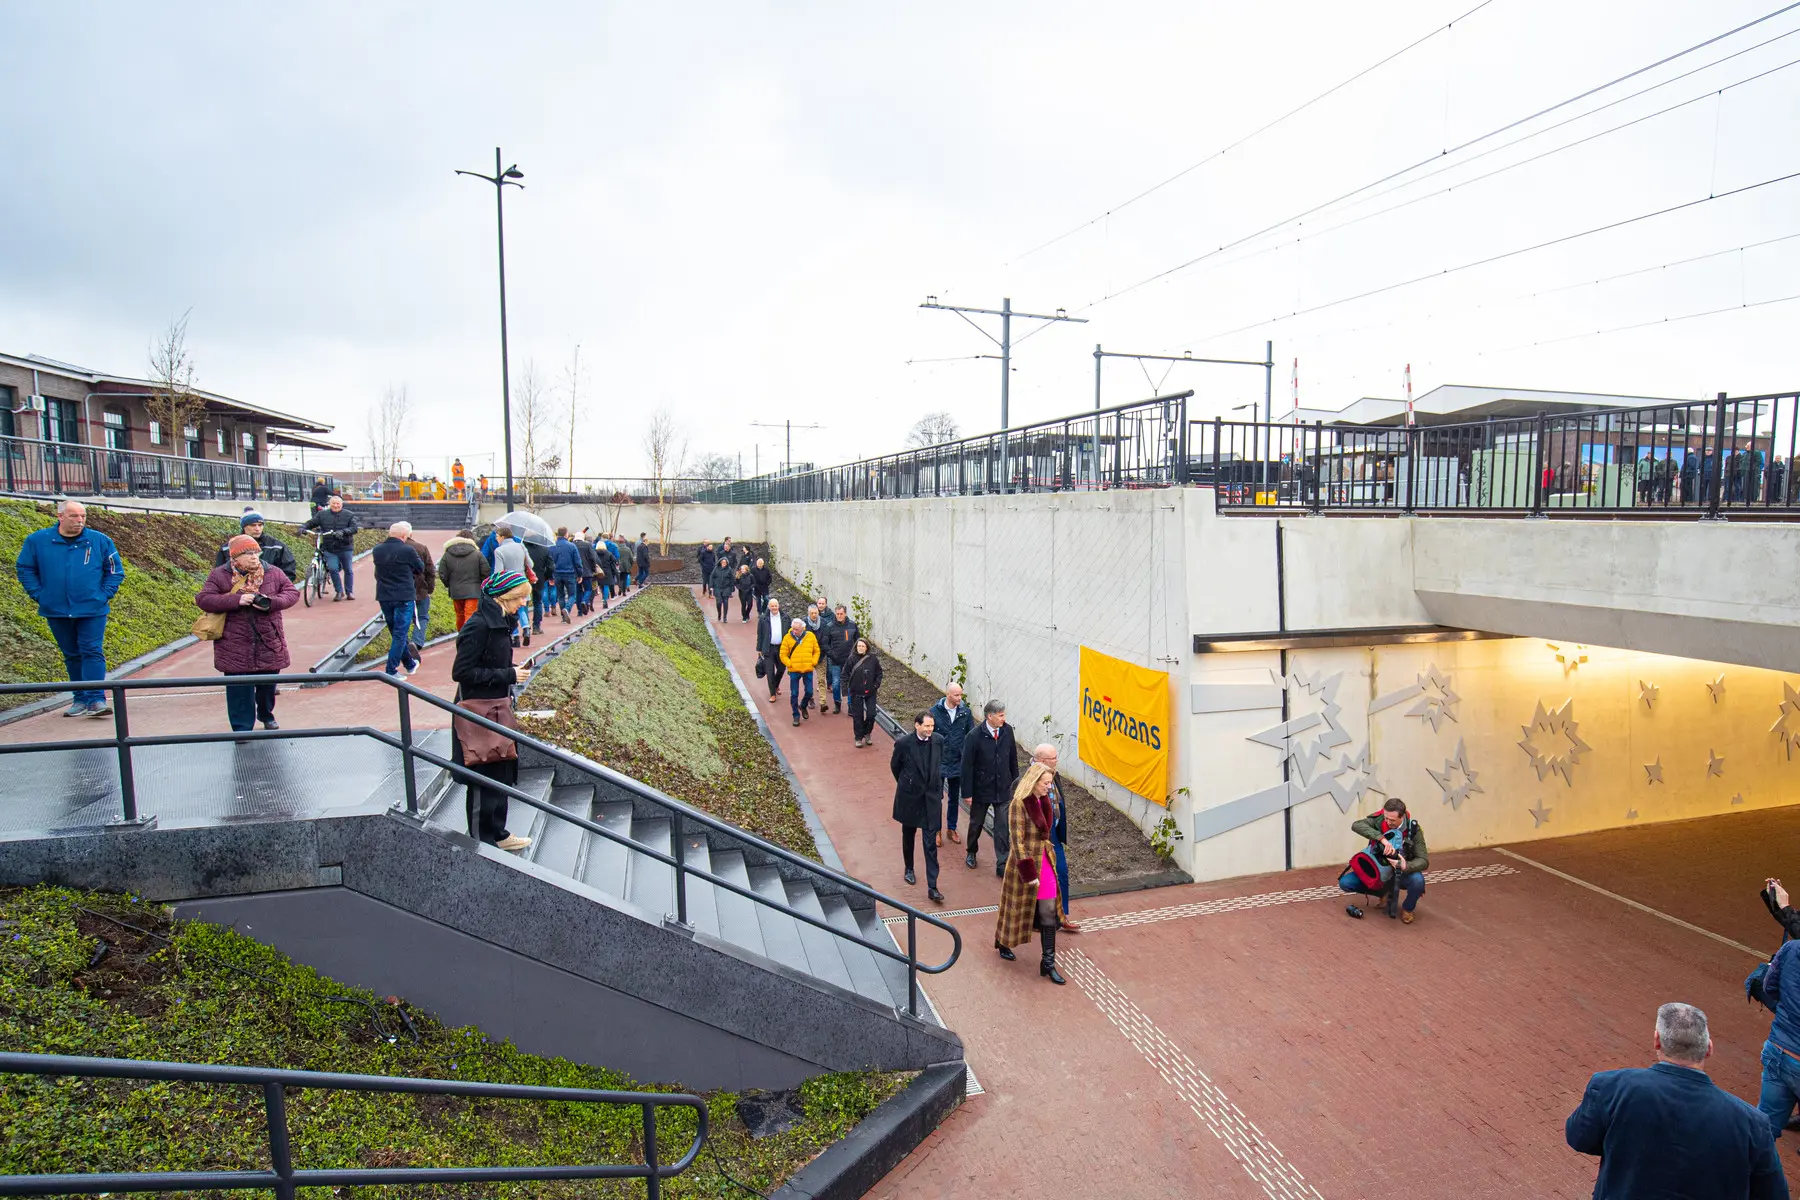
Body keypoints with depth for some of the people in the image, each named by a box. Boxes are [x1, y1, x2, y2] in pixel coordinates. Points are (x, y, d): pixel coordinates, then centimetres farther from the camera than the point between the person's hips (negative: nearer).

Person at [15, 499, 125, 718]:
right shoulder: (37, 540, 1)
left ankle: (95, 699, -10)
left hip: (92, 610, -2)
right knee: (71, 655, 11)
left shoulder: (100, 541, -1)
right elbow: (24, 568, 9)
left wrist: (105, 595, -3)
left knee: (92, 652, -8)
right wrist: (38, 595, -1)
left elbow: (115, 569, 7)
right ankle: (80, 698, 20)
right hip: (56, 611, 2)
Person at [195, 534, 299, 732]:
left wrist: (271, 603, -18)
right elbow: (203, 599, -9)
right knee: (239, 690, 0)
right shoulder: (220, 576, -3)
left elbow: (293, 592, 2)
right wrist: (237, 600, -22)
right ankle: (242, 729, 10)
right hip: (235, 647, -2)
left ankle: (266, 714, 43)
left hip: (270, 645, 2)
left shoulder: (273, 572, 1)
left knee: (268, 685, 17)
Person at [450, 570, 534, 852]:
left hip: (496, 709, 9)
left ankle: (497, 834, 30)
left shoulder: (500, 622, 8)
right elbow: (461, 672, -20)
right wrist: (508, 675, -19)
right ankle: (481, 842, 14)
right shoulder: (479, 625, -20)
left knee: (502, 773, 17)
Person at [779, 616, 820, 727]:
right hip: (794, 670, -1)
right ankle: (796, 715, 14)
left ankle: (803, 706, 36)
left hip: (808, 670, 1)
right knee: (794, 694, 1)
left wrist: (813, 662, -3)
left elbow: (816, 651, 8)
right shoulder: (787, 638, -5)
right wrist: (789, 664, -11)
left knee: (809, 692, 5)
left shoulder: (810, 636, -2)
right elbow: (783, 655, 0)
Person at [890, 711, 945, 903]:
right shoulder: (903, 743, -18)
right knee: (908, 836, 19)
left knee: (931, 843, -1)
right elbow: (894, 765, 0)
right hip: (909, 797, -1)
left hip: (931, 798, 1)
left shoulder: (938, 741, -8)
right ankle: (909, 869, 43)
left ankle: (932, 887, 1)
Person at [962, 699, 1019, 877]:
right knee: (976, 823, 18)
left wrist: (1015, 781, 12)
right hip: (981, 789, -2)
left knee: (1003, 828, 2)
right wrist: (968, 793, -12)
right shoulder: (975, 736, -20)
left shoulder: (1007, 731, -7)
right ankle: (971, 853, 43)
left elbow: (1013, 758, 7)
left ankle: (1002, 865, 12)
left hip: (1003, 789, 2)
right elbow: (967, 766, -14)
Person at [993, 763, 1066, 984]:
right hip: (1025, 862, -6)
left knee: (1049, 913, 3)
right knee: (1018, 906, 14)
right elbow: (1018, 841, -21)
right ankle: (1003, 944, 40)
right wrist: (1029, 873, -21)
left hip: (1044, 861, 6)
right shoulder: (1019, 804, -20)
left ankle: (1048, 964, 10)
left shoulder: (1043, 801, 3)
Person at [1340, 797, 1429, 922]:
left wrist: (1406, 866, -42)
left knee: (1418, 880, -36)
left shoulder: (1413, 830, -20)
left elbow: (1423, 860, -20)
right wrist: (1382, 838, -47)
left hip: (1401, 874, -1)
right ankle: (1383, 892, 12)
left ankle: (1407, 909, -2)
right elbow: (1356, 825, -36)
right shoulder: (1379, 820, -19)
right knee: (1344, 883, -15)